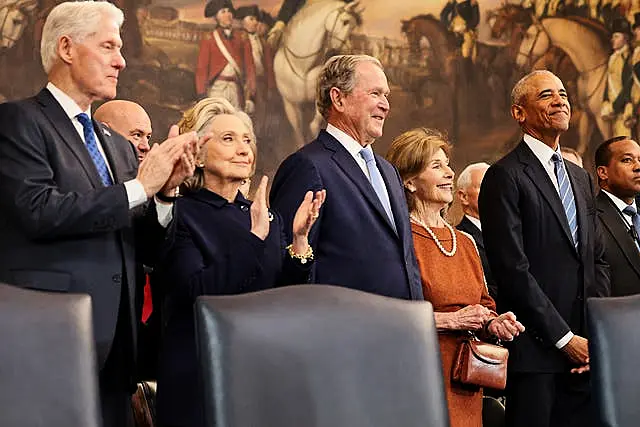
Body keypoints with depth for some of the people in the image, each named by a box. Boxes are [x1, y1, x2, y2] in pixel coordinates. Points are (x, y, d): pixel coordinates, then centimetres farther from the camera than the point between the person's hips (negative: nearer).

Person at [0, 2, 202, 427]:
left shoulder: (118, 145, 18)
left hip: (115, 346, 7)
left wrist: (166, 191, -3)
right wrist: (139, 187, -12)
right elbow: (39, 211, -19)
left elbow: (145, 250, 16)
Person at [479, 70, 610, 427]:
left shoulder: (581, 177, 19)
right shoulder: (506, 176, -6)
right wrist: (564, 338, -12)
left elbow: (598, 260, 18)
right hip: (535, 350, -7)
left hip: (582, 349, 7)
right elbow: (513, 270, -13)